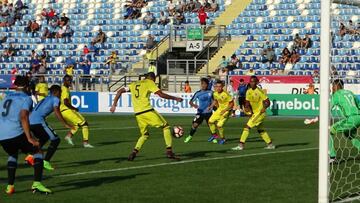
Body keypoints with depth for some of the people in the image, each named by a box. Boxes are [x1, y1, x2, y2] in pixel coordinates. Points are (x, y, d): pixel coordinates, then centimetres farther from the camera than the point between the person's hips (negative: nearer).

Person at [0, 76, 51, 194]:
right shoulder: (26, 98, 3)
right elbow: (23, 117, -12)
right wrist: (30, 138, -16)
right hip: (16, 133, -6)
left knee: (12, 155, 33)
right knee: (37, 152, 12)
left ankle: (10, 186, 22)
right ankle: (37, 183, -5)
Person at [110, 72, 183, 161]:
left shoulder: (134, 84, 21)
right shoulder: (149, 82, 4)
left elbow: (120, 91, 17)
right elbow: (161, 94, -6)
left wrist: (114, 105, 17)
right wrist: (175, 98, 2)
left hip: (138, 114, 6)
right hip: (148, 111, -6)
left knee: (145, 134, 22)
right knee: (166, 127, 8)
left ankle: (134, 152, 2)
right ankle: (169, 151, -1)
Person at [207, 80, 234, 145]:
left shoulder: (226, 94, -27)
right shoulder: (215, 93, -5)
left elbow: (231, 103, -19)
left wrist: (225, 110, -24)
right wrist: (211, 106, 3)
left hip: (226, 110, -7)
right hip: (220, 109, 7)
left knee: (219, 125, -15)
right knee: (210, 121, 8)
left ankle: (223, 138, 8)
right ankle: (214, 134, 31)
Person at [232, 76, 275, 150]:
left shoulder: (259, 91, -16)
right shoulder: (248, 91, 5)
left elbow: (267, 102, -15)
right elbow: (247, 102, 12)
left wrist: (264, 108, -32)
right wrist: (247, 107, -9)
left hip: (260, 113, -8)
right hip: (254, 113, 8)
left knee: (247, 127, -13)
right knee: (260, 130, 16)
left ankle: (241, 145, -12)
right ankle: (270, 144, 27)